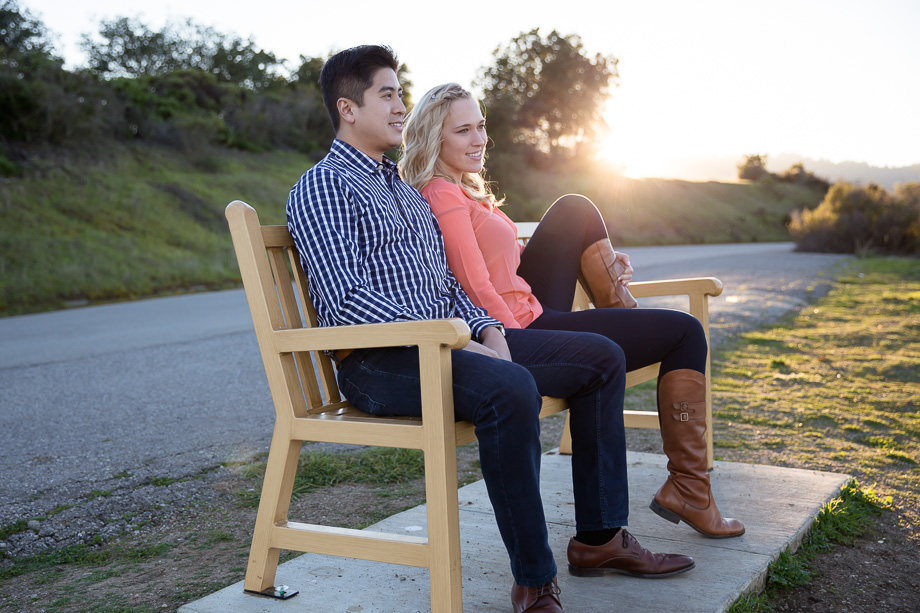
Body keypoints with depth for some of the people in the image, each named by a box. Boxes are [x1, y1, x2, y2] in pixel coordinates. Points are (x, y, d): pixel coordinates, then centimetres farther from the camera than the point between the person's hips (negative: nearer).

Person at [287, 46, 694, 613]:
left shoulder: (406, 188, 25)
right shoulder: (322, 188, -3)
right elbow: (345, 299, -16)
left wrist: (486, 328, 4)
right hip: (378, 360, -9)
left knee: (600, 357, 2)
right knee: (510, 387, -37)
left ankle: (600, 537, 5)